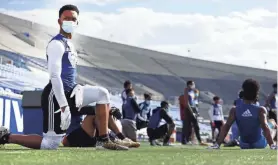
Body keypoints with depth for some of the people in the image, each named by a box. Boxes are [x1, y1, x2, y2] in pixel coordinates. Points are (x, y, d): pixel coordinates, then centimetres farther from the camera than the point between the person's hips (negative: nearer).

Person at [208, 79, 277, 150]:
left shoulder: (234, 110, -13)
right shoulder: (260, 110, -19)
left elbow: (226, 127, -20)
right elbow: (265, 127, -31)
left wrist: (217, 144, -20)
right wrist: (272, 145, -36)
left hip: (244, 145, 3)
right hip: (259, 144, -3)